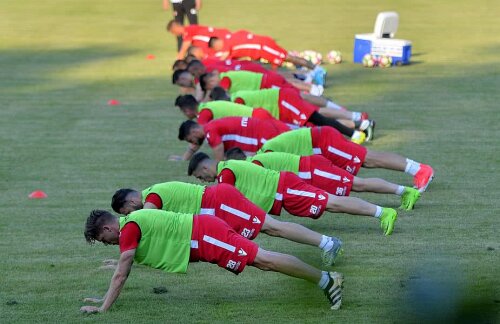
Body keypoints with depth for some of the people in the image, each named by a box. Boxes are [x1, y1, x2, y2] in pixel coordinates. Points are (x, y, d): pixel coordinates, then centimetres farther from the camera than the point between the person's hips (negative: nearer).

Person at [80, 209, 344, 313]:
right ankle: (326, 279, 10)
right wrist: (105, 298, 28)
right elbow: (124, 272, 29)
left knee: (263, 259, -14)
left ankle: (325, 280, -14)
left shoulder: (129, 228, -13)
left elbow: (121, 275, -15)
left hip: (204, 236, -9)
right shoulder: (132, 224, 16)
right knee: (261, 262, 8)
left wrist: (103, 308, -11)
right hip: (202, 236, 9)